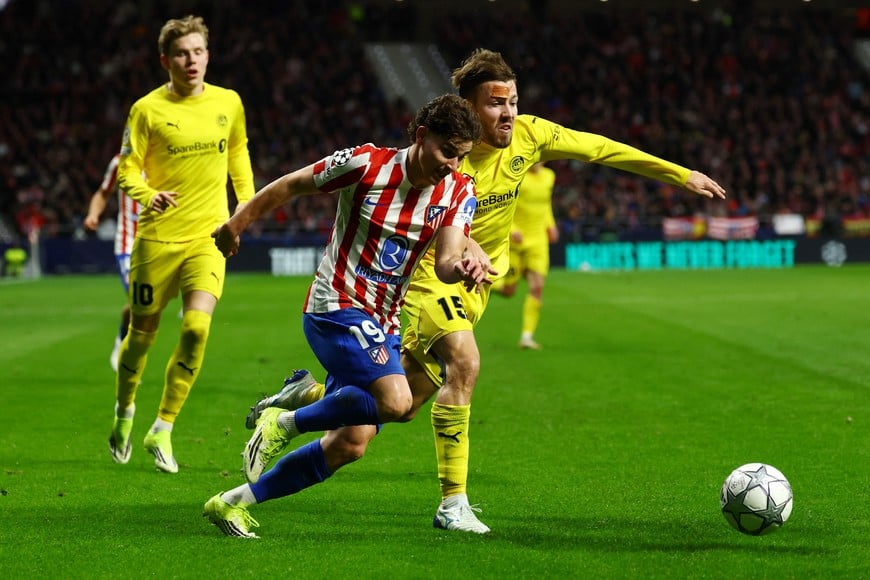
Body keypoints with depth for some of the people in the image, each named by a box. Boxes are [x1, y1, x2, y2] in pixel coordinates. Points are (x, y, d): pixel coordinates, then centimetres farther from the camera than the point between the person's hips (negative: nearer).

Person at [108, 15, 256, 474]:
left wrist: (246, 199, 16)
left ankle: (163, 431, -3)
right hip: (158, 235, -2)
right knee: (143, 331, 7)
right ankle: (124, 409, 37)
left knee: (197, 326, -17)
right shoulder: (148, 109, -7)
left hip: (209, 235, 2)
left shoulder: (228, 103, 4)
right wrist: (147, 195, -25)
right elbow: (127, 169, -5)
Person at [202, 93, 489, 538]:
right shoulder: (365, 164, -14)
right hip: (335, 306, -7)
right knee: (395, 401, -27)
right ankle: (283, 422, -7)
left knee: (353, 439, 1)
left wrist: (464, 268, -35)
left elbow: (445, 263, -12)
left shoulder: (459, 193, -1)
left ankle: (234, 502, 14)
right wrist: (235, 226, 5)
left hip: (383, 324, 7)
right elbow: (288, 186, -2)